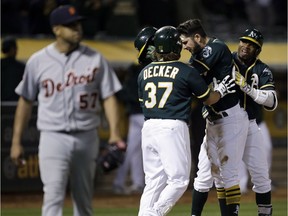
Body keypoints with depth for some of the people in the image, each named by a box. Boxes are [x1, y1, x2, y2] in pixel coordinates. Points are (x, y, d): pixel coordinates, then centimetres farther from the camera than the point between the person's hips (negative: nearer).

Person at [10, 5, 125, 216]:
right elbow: (26, 101, 8)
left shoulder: (95, 59, 2)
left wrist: (115, 133, -13)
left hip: (87, 138, 2)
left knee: (84, 198, 12)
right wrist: (16, 141, 7)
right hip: (53, 137, -2)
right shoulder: (38, 61, 0)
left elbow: (108, 97, 1)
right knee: (53, 197, -14)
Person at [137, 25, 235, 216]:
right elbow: (208, 99, 8)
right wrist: (221, 90, 29)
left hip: (148, 127, 6)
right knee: (179, 180, 0)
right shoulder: (186, 72, -3)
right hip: (172, 128, -6)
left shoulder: (144, 73, 11)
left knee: (154, 181, 10)